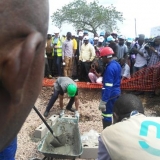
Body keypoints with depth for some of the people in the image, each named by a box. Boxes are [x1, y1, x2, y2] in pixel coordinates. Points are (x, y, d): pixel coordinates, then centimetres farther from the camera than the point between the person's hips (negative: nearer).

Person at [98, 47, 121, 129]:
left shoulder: (110, 68, -23)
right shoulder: (117, 64, 7)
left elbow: (108, 87, -27)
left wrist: (103, 101, -26)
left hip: (110, 94, -10)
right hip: (117, 92, 10)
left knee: (106, 115, 1)